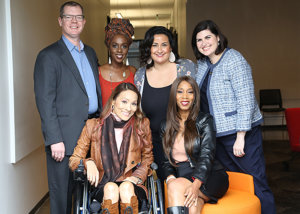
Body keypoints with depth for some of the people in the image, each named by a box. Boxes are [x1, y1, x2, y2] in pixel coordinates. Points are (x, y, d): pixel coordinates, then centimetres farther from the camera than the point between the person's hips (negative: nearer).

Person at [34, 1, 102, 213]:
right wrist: (54, 140, -17)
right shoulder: (49, 56, -5)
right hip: (65, 137, -6)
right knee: (62, 192, 5)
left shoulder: (90, 52, 15)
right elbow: (45, 101, -11)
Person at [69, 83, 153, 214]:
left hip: (131, 186, 0)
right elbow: (74, 160, 10)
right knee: (111, 187, -35)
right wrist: (88, 163, -13)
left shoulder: (142, 125, 7)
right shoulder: (93, 126, 5)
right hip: (102, 187, 0)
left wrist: (135, 178, -4)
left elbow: (147, 160, 15)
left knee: (126, 187, -34)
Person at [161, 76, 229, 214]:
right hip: (182, 177, 2)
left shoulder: (204, 120, 3)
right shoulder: (166, 127, 15)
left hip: (209, 177, -2)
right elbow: (166, 160, 11)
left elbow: (207, 156, -9)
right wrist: (170, 178, -13)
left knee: (176, 187, -33)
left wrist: (196, 184, -25)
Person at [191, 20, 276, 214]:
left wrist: (240, 137, -20)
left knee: (256, 184, -3)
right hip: (217, 133, 8)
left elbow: (246, 100, -19)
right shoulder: (202, 64, 10)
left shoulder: (234, 60, -14)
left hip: (240, 132, -8)